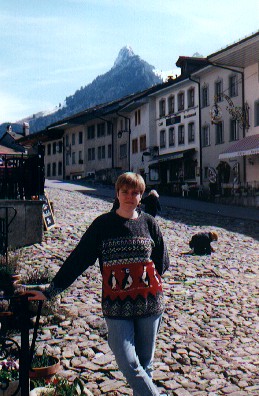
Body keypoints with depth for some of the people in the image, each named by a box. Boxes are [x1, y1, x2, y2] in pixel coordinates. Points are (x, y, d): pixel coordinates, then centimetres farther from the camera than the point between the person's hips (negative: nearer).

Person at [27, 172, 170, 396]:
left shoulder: (149, 223, 5)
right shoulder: (103, 224, 1)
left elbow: (161, 263, 15)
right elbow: (78, 260, 1)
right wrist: (50, 292, 0)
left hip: (149, 303, 1)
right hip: (116, 306, -1)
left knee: (145, 363, 11)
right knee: (128, 364, -9)